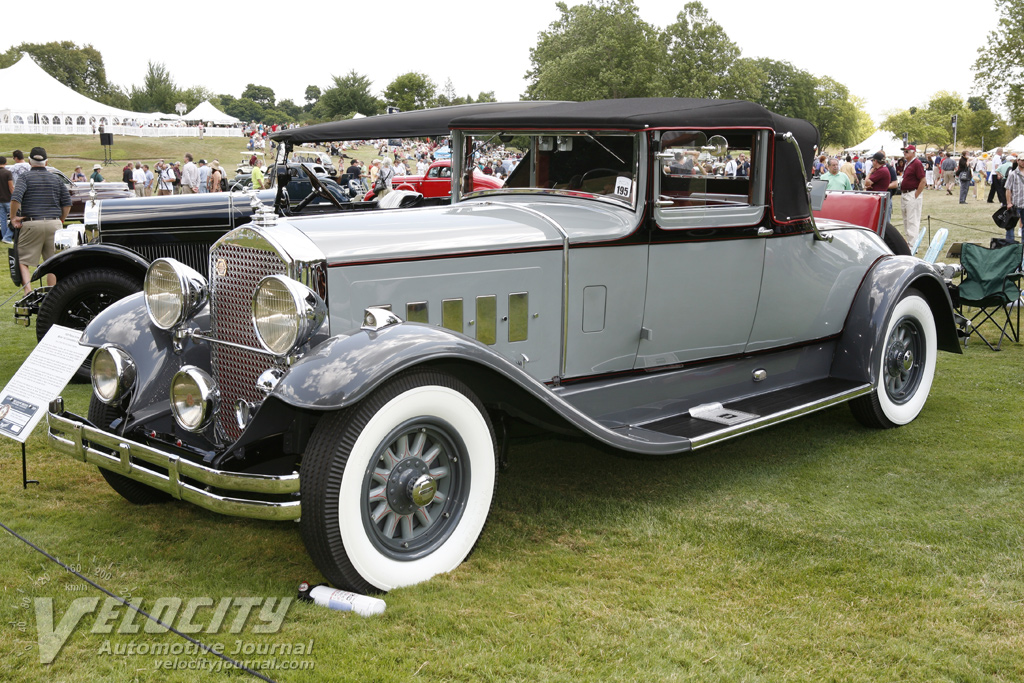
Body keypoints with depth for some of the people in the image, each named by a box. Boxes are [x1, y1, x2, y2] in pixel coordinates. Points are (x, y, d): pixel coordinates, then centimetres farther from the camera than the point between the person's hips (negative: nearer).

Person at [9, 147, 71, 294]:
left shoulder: (25, 178, 1)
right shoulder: (56, 179, 12)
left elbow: (16, 198, -16)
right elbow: (67, 203, 8)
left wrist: (13, 218, -5)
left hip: (31, 224, -3)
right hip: (54, 224, 3)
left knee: (22, 261, 3)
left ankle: (28, 291, -17)